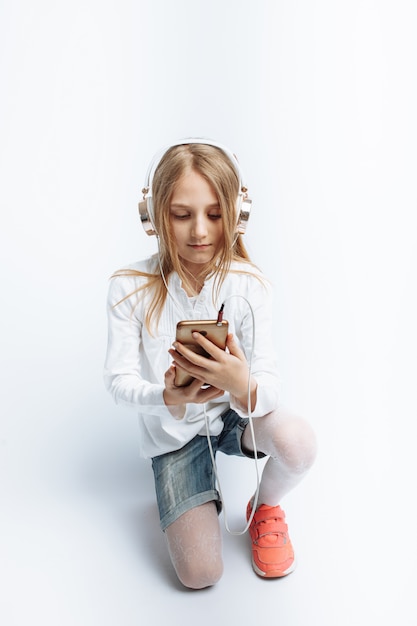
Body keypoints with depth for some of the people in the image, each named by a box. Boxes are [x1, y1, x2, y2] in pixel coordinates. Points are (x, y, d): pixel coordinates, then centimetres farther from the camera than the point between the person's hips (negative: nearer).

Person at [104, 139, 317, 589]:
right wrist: (168, 397, -36)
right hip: (172, 429, 0)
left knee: (297, 442, -33)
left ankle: (265, 507, 5)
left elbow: (269, 382, -19)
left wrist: (243, 386, -44)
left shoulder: (248, 285, -16)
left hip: (236, 411, 1)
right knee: (200, 573, -8)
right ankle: (198, 475, 24)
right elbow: (118, 379, -15)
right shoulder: (131, 288, -17)